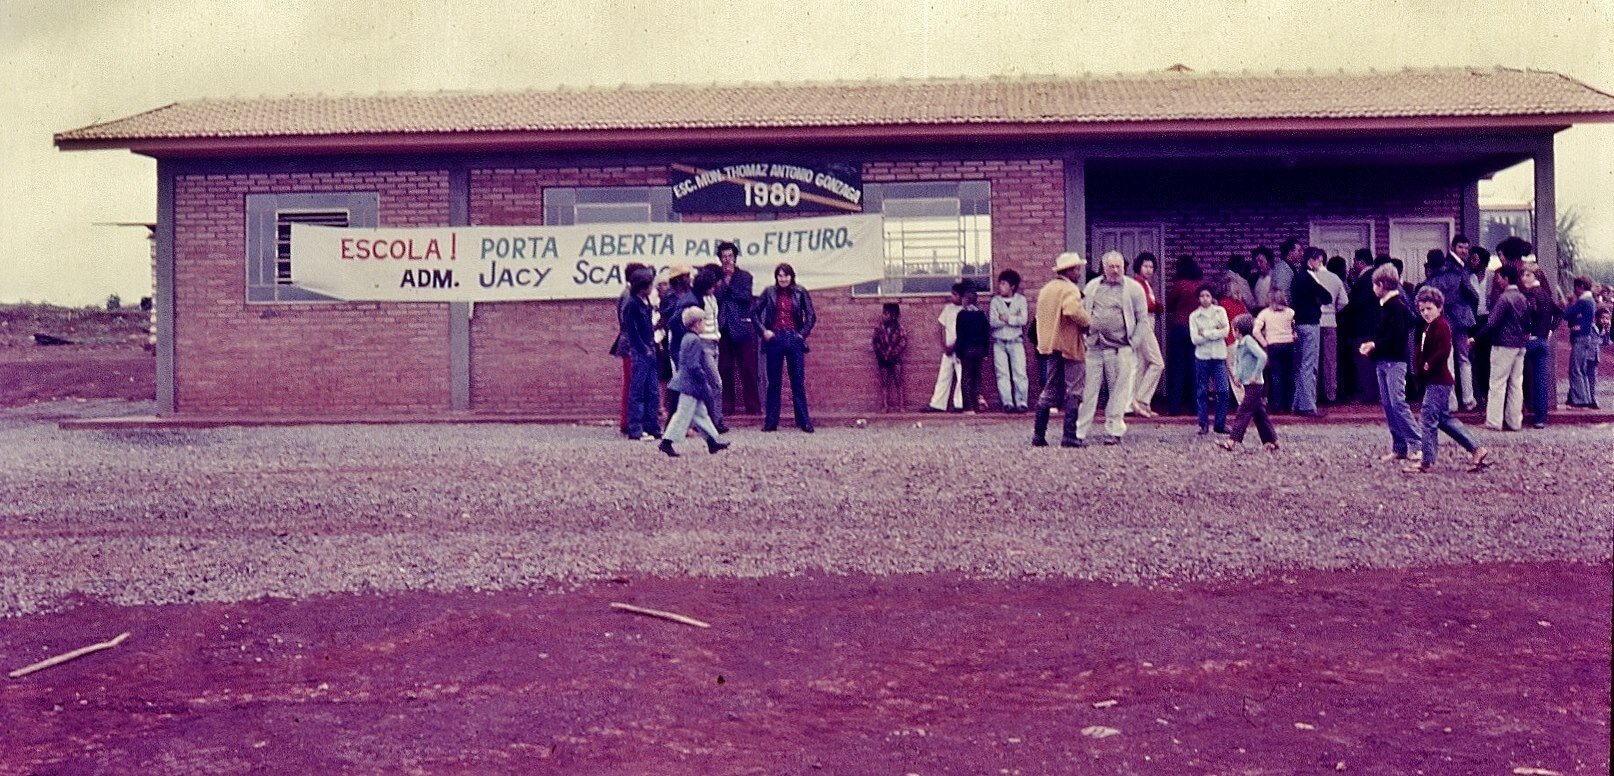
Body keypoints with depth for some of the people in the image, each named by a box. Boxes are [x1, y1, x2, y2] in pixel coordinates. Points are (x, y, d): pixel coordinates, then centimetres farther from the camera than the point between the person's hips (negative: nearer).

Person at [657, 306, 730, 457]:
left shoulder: (687, 339, 13)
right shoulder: (695, 341, -18)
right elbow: (694, 366, -23)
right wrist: (706, 384, -18)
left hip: (686, 381, 10)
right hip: (691, 384, -10)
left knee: (700, 413, 14)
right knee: (683, 413, -6)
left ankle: (713, 441, 21)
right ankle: (667, 441, -5)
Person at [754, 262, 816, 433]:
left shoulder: (800, 293, 3)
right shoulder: (769, 293, 5)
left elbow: (811, 316, 4)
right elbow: (755, 313, 8)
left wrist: (803, 333, -3)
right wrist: (763, 331, -2)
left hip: (794, 339, 0)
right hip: (774, 339, 1)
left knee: (798, 382, 0)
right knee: (773, 382, 4)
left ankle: (804, 421, 6)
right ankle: (770, 422, 9)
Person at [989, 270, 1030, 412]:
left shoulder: (1020, 300, 5)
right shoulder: (995, 301, 6)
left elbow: (1023, 320, -8)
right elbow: (992, 322, -6)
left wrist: (1006, 319, -9)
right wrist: (1014, 319, -10)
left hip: (1016, 341, -1)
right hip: (999, 342, 1)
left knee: (1019, 373, -6)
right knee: (1002, 374, -2)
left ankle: (1021, 402, -3)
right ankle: (1007, 403, 0)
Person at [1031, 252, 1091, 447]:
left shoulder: (1046, 289, 15)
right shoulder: (1070, 289, -12)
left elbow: (1040, 316, 19)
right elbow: (1073, 310, -31)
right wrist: (1087, 322, -15)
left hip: (1050, 345, 8)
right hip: (1070, 345, -8)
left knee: (1050, 390, 14)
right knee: (1073, 391, -2)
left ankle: (1038, 434, 11)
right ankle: (1069, 436, -5)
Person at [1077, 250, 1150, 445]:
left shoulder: (1134, 288, 4)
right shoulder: (1092, 286, 12)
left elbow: (1142, 319, 5)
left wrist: (1133, 345, -3)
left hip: (1119, 349, -2)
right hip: (1092, 347, 2)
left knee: (1118, 391, 1)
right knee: (1087, 389, 0)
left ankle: (1113, 431, 9)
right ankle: (1079, 432, 4)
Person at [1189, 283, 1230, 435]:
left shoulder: (1220, 311, 5)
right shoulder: (1194, 316, 2)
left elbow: (1226, 332, -7)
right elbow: (1195, 339, -8)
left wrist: (1206, 333, -10)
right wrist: (1216, 332, -9)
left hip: (1219, 356, 0)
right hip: (1202, 356, 0)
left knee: (1223, 390, -6)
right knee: (1202, 392, 2)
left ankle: (1221, 424, 3)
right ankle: (1203, 424, 9)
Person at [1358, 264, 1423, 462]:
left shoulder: (1398, 306, -12)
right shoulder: (1385, 305, 16)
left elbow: (1396, 336, -19)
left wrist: (1375, 345, -14)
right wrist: (1371, 344, 5)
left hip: (1395, 361, -10)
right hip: (1383, 361, 10)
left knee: (1397, 403, -13)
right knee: (1388, 405, 8)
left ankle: (1417, 444, -10)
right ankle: (1399, 448, 11)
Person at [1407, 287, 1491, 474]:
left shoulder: (1441, 325, -13)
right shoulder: (1429, 326, 16)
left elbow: (1444, 350, -24)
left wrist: (1429, 364, -15)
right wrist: (1420, 365, 5)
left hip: (1438, 380, -10)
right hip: (1435, 379, 10)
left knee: (1429, 417, -6)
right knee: (1444, 418, 14)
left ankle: (1427, 462, -1)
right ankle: (1476, 450, 19)